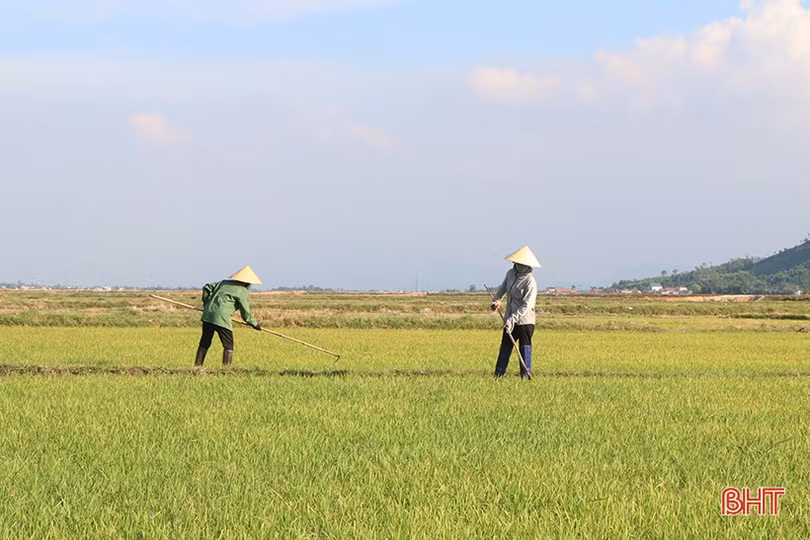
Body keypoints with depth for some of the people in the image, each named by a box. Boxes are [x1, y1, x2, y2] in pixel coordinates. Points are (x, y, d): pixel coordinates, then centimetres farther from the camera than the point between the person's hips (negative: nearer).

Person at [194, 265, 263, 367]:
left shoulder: (224, 283, 19)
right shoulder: (242, 291, 1)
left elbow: (207, 288, 18)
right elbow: (245, 313, 1)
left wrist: (206, 303, 26)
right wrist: (255, 324, 15)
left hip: (208, 315, 7)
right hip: (222, 318, -7)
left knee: (204, 343, 16)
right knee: (228, 347, 2)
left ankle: (197, 365, 19)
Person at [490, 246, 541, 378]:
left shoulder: (530, 282, -18)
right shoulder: (510, 273, 4)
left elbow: (527, 305, -25)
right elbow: (503, 287, 28)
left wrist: (513, 318, -31)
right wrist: (495, 300, 28)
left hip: (525, 319, -7)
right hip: (510, 319, 7)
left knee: (525, 348, -2)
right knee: (505, 346, 11)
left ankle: (526, 375, 4)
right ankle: (499, 374, 16)